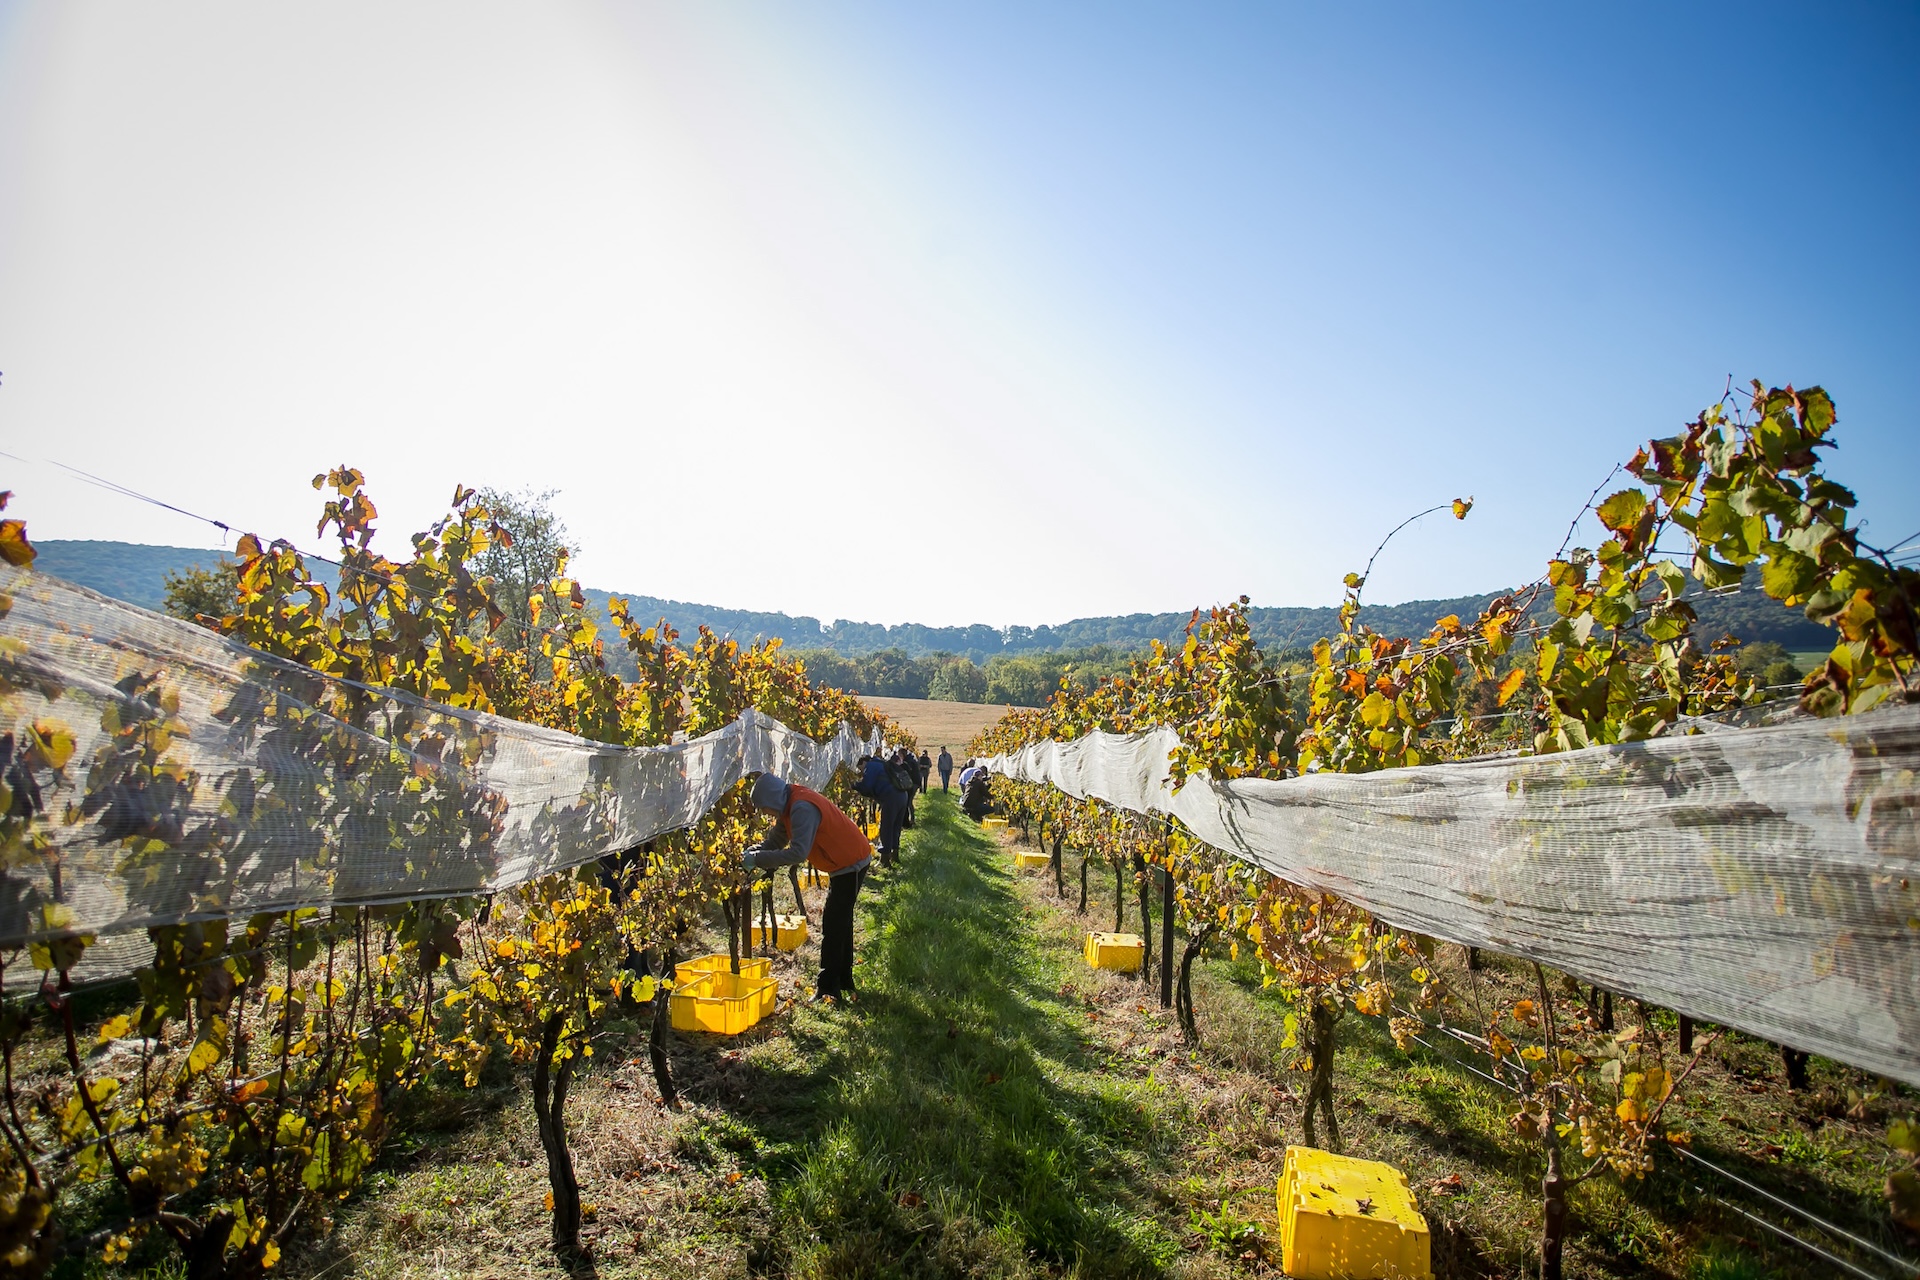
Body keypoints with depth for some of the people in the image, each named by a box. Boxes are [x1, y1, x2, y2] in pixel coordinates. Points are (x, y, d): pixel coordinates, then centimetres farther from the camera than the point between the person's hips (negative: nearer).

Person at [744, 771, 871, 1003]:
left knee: (833, 924, -8)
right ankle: (843, 980, 30)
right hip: (843, 862, 11)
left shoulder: (802, 808, -28)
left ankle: (828, 988, -2)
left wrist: (757, 859, -31)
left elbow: (797, 852, -35)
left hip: (851, 863, -11)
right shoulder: (791, 805, 4)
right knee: (840, 922, 19)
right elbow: (775, 841, 7)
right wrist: (751, 855, -10)